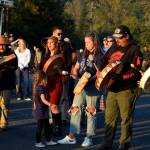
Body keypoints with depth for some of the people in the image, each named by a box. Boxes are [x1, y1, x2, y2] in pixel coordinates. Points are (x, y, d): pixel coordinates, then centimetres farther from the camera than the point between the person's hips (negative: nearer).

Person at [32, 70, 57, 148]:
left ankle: (48, 140, 24)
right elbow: (43, 99, -28)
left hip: (44, 110, 10)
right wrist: (49, 104, -39)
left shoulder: (42, 87, 10)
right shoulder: (40, 88, -20)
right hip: (40, 110, -10)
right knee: (40, 126, 1)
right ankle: (38, 142, 11)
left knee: (47, 125, 15)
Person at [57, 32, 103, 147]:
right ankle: (71, 137, 6)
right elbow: (76, 68, 19)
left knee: (90, 112, 2)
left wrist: (89, 79, -25)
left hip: (92, 87, -6)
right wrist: (75, 74, -3)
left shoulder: (99, 56, -6)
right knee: (75, 109, 2)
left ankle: (89, 138, 11)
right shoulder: (82, 54, 14)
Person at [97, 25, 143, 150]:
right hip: (112, 89, 7)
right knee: (109, 117, 12)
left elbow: (135, 72, -17)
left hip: (127, 90, -7)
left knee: (126, 119, 2)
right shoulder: (114, 49, 13)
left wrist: (119, 77, -26)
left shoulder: (134, 50, -8)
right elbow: (104, 62, 21)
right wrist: (100, 72, 0)